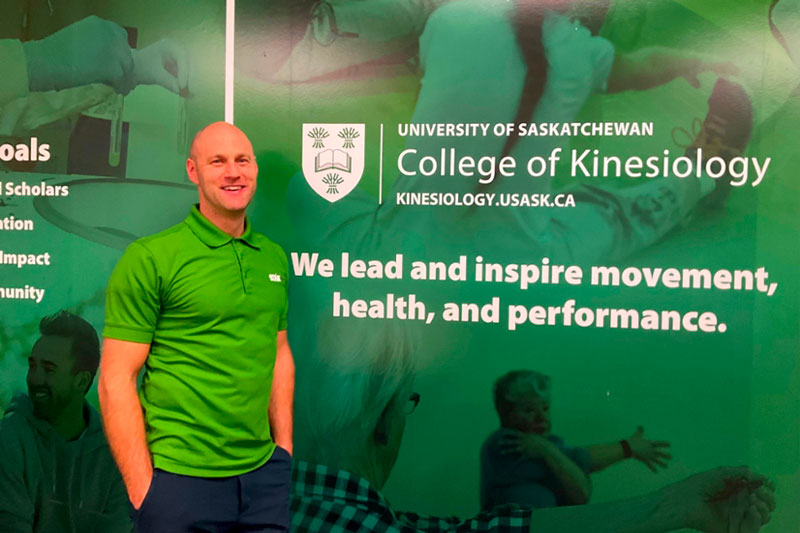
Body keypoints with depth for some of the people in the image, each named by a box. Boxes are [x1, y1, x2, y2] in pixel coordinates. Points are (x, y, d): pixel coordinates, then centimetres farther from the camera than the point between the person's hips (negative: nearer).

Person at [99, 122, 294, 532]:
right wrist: (141, 488, -11)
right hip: (179, 478, -4)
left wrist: (284, 447, 10)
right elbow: (116, 381, -10)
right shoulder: (150, 258, -9)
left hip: (265, 473, 5)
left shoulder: (274, 258, 7)